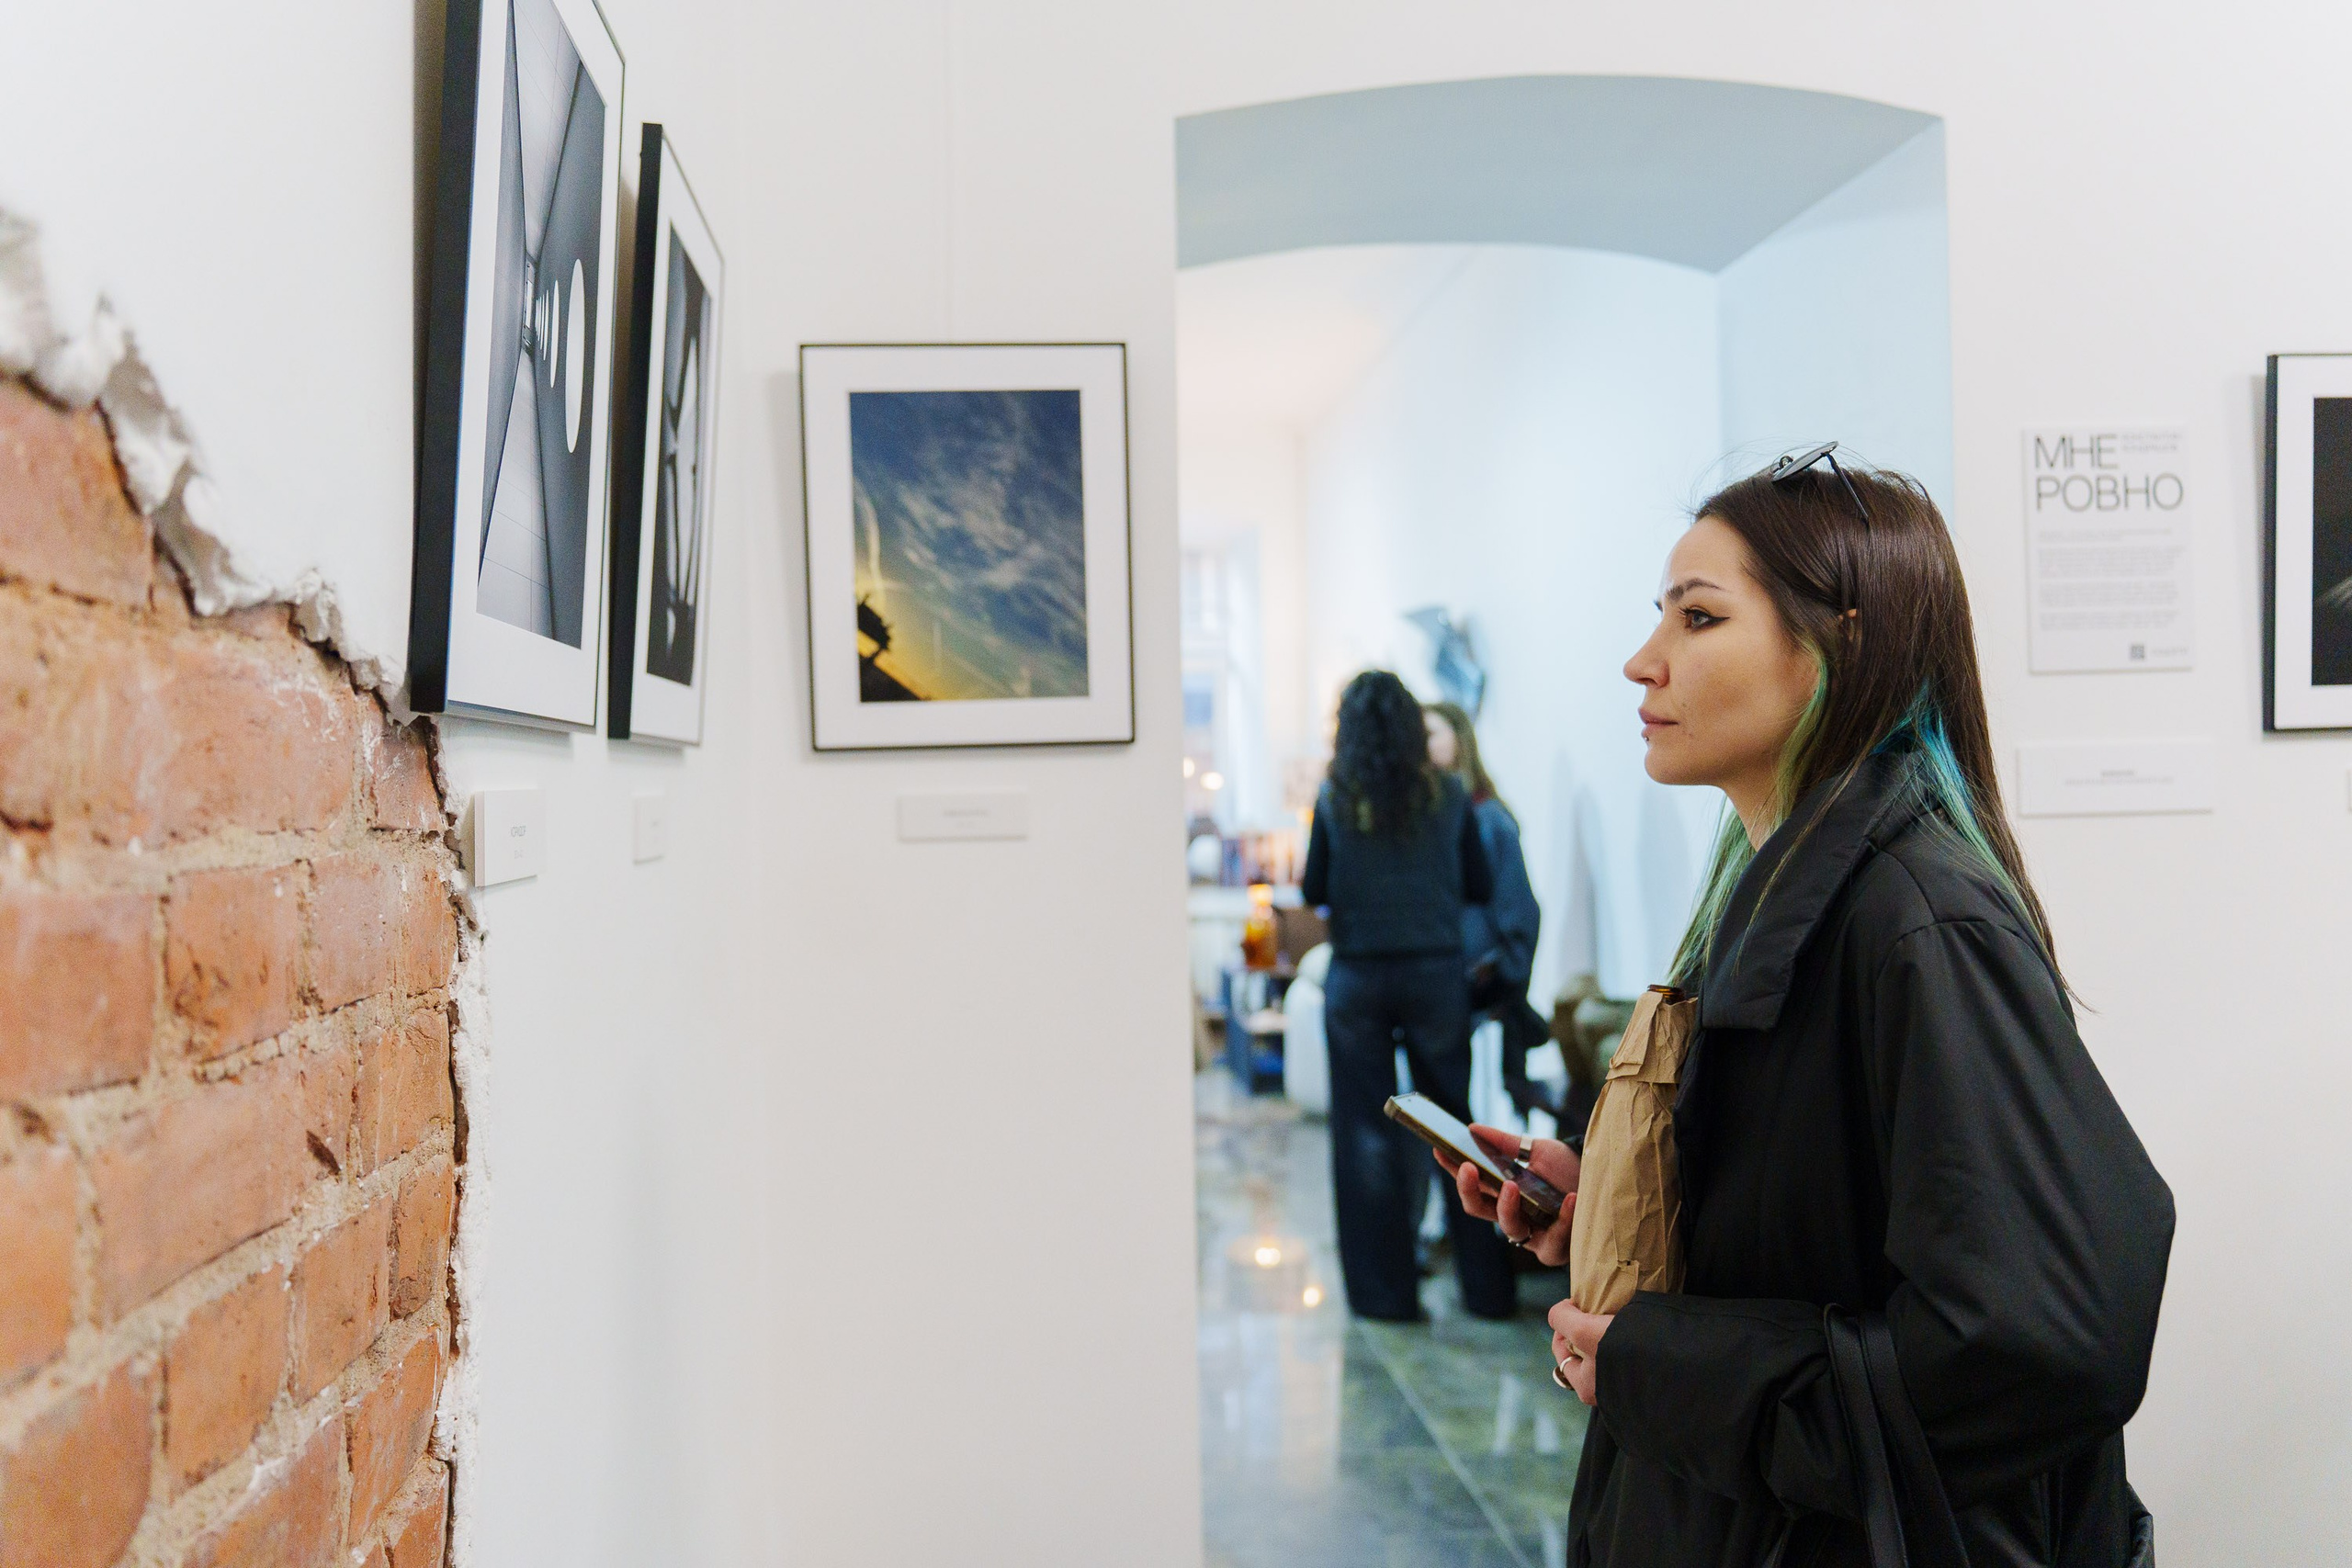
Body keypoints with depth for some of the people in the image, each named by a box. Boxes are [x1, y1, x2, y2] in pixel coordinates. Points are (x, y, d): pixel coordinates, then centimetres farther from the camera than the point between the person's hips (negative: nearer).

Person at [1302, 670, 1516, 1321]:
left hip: (1357, 980, -1)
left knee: (1368, 1134, 7)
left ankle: (1385, 1290, 12)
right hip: (1437, 975, 1)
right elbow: (1481, 887, 6)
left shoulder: (1334, 798, -3)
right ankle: (1487, 1285, 17)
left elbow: (1312, 891, 3)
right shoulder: (1448, 795, -1)